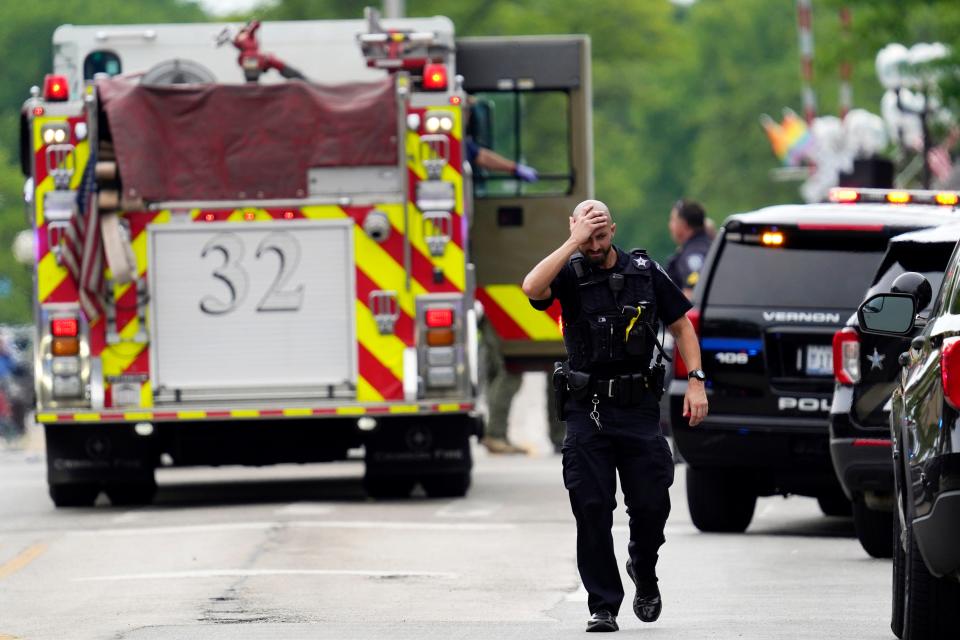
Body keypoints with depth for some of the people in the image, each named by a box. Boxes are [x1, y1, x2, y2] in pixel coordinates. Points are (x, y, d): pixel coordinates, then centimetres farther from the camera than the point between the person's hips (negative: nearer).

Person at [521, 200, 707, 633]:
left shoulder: (644, 272, 4)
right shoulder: (570, 275, -2)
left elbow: (681, 325, 12)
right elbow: (532, 288, -24)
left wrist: (696, 381, 2)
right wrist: (575, 242, -21)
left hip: (638, 408, 1)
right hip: (587, 413, -1)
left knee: (651, 503, 0)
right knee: (592, 510, -3)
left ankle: (644, 572, 30)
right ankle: (603, 605, 4)